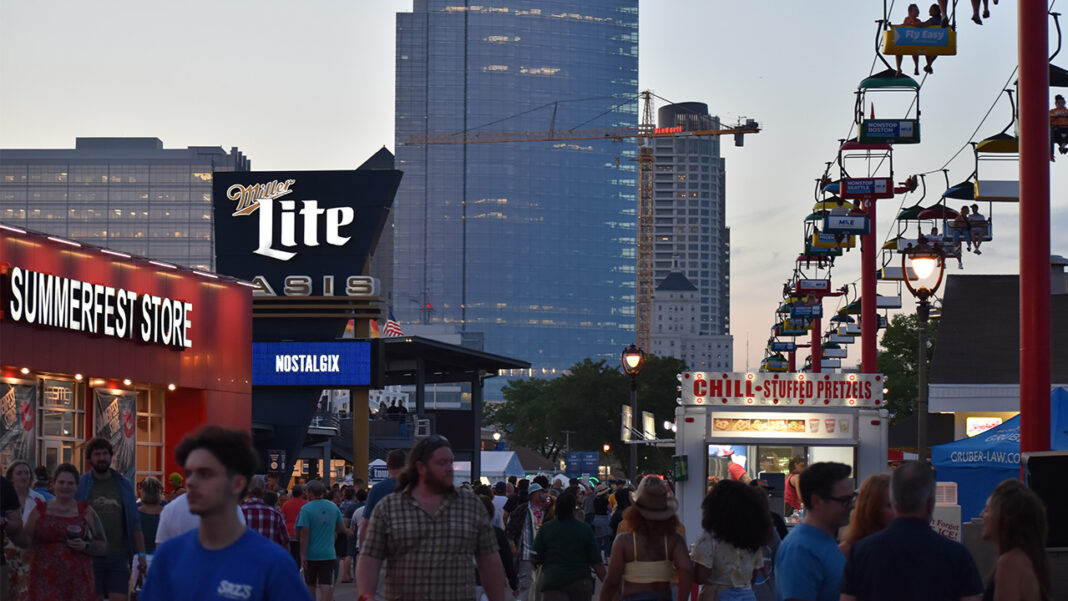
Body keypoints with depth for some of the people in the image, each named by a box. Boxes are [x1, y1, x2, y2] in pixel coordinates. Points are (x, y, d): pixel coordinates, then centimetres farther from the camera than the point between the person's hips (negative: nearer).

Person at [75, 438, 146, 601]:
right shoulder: (80, 485, 4)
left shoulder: (124, 484, 11)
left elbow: (135, 523, 11)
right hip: (90, 556, -1)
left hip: (118, 556, 1)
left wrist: (141, 553, 4)